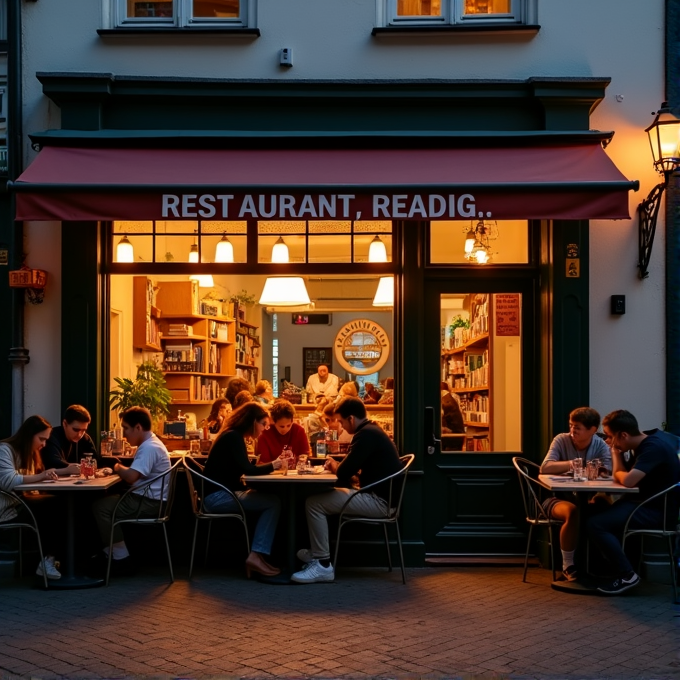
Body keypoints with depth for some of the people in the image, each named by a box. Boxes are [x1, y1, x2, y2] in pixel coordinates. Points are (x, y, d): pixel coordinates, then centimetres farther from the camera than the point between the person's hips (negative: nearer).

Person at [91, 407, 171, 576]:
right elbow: (135, 474, 19)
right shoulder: (150, 444, 15)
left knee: (100, 507, -8)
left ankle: (121, 559, -3)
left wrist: (118, 468, -7)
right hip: (148, 500, 11)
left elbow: (131, 477, -28)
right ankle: (110, 553, 18)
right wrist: (121, 469, 0)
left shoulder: (149, 448, -19)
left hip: (150, 503, -11)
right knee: (106, 503, 18)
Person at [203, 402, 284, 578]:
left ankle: (257, 556, -11)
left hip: (220, 495, 10)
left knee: (270, 502, -2)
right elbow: (247, 469, -21)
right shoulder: (234, 437, -12)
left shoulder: (233, 436, 18)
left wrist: (269, 466, 2)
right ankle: (257, 556, -16)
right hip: (217, 496, -10)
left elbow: (243, 469, 15)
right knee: (273, 503, -15)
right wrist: (272, 465, -7)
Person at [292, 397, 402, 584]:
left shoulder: (366, 434, -18)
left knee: (314, 503, -12)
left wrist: (335, 467, 2)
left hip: (379, 501, -11)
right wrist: (338, 466, 4)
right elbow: (354, 467, 22)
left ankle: (323, 565, -9)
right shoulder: (372, 430, 15)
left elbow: (344, 473, -20)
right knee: (323, 498, 23)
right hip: (379, 495, 11)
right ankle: (317, 552, 23)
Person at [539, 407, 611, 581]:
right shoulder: (561, 440, -6)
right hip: (558, 498, -3)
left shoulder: (601, 446, 0)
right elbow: (545, 467, -21)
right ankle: (567, 566, -16)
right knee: (573, 511, -36)